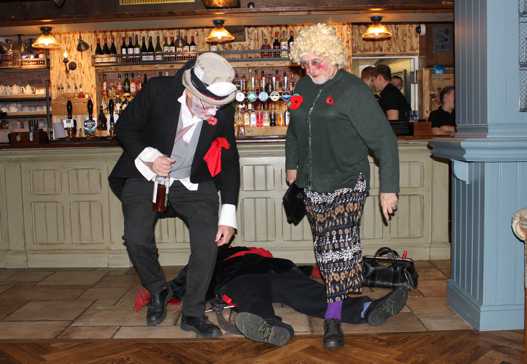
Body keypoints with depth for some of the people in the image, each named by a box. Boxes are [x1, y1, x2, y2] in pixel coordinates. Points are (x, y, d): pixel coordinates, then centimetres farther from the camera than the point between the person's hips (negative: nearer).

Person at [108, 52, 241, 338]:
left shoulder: (223, 110, -13)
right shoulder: (157, 91, -19)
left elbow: (229, 161, -6)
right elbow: (125, 127, -4)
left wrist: (228, 216, -11)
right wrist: (149, 156, -23)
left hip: (193, 184, 1)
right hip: (146, 178, -1)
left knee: (209, 241, -16)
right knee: (136, 238, -20)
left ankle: (193, 314, 4)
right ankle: (158, 292, 13)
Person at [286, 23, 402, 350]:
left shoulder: (354, 91, -12)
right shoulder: (304, 87, 8)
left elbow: (384, 140, -13)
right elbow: (294, 129, 25)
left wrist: (389, 188, -16)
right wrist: (292, 164, 22)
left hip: (347, 183, -6)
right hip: (313, 185, 7)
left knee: (340, 246, -12)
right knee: (324, 246, 12)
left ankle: (333, 317, -4)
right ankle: (339, 297, 30)